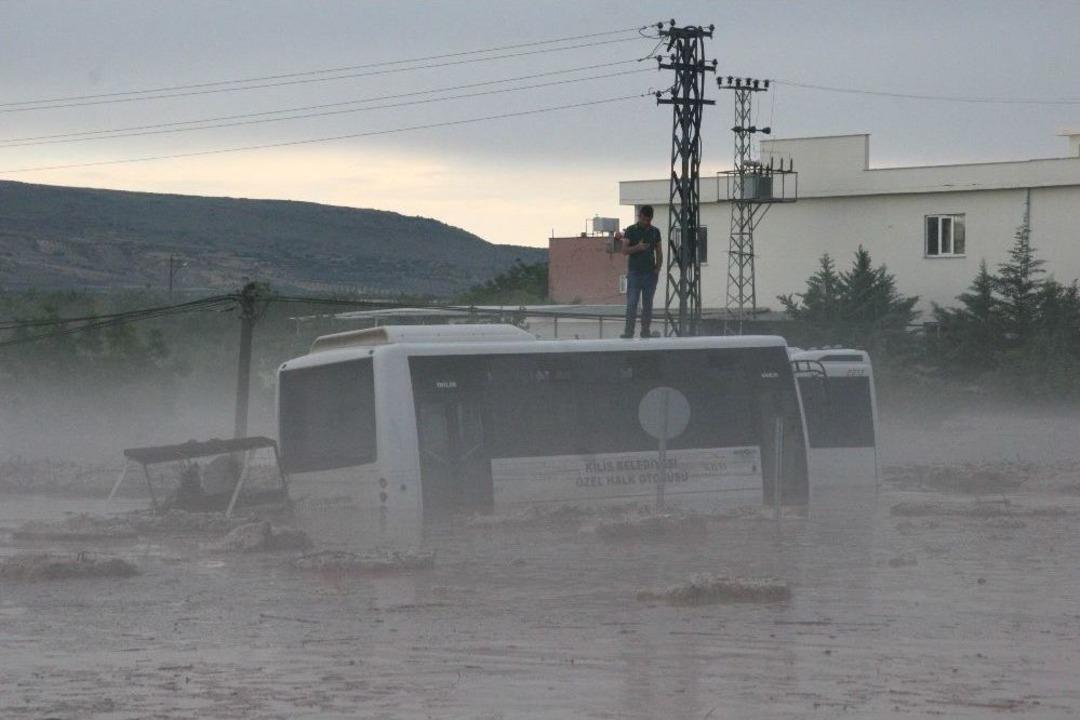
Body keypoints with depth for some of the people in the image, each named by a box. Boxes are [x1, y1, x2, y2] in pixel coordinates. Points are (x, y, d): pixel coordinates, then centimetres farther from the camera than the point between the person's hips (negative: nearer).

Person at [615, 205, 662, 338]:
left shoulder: (655, 232, 10)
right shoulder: (631, 231, 1)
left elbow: (659, 252, 14)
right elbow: (625, 250, -4)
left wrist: (658, 267, 1)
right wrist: (637, 247, -20)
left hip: (650, 273, 3)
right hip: (634, 272, -3)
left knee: (648, 303, 4)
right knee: (632, 303, -7)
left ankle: (646, 330, 8)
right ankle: (629, 331, -8)